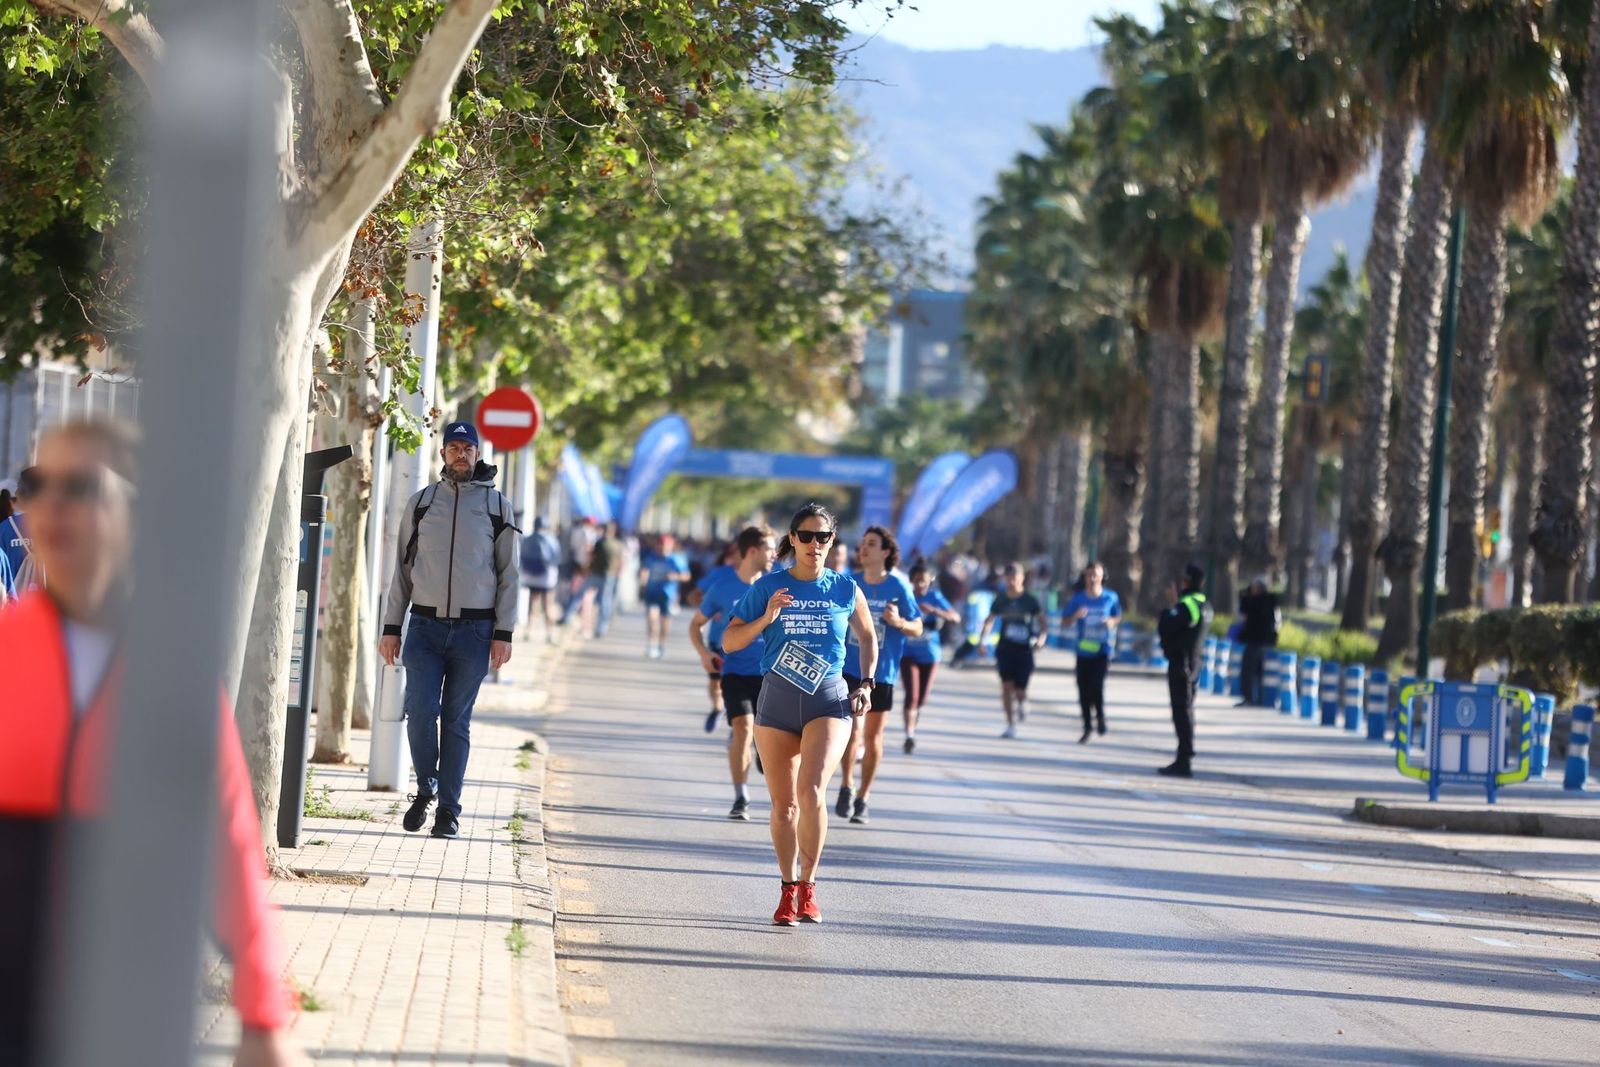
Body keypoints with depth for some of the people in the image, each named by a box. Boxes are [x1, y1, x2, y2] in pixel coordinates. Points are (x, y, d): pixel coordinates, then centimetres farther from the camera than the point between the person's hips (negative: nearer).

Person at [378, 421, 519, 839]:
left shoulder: (497, 504, 6)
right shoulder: (421, 502, 10)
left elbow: (508, 573, 6)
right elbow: (402, 568, 12)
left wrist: (504, 633, -3)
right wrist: (391, 628, 6)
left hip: (474, 630, -1)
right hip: (425, 627, 1)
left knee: (456, 721, 1)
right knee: (420, 712, -9)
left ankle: (449, 807, 7)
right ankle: (425, 789, 12)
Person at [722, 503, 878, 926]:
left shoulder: (845, 589, 4)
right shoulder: (769, 587, 2)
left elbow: (868, 637, 20)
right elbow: (729, 642, 2)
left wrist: (866, 684, 8)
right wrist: (766, 618, -13)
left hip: (829, 701, -1)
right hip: (777, 700, 1)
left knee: (811, 791, -21)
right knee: (783, 804, 6)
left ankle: (808, 887, -8)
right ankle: (788, 891, 22)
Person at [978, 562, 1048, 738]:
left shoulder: (1030, 600, -3)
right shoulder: (1001, 599, 4)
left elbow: (1043, 621, 0)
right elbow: (990, 620, 13)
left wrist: (1041, 637, -18)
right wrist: (982, 638, 0)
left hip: (1024, 651, -2)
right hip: (1005, 649, 2)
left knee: (1020, 690, -4)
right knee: (1006, 686, -8)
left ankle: (1022, 704, 34)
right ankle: (1011, 725, 0)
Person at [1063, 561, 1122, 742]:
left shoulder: (1111, 597, 1)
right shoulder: (1078, 598, 1)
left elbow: (1118, 616, 16)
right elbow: (1066, 621, 4)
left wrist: (1112, 622, -7)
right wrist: (1076, 615, -16)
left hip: (1102, 650, -2)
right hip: (1083, 650, 2)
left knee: (1097, 684, -18)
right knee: (1083, 689, 4)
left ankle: (1100, 716, 8)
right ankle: (1088, 727, 19)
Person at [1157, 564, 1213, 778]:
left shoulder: (1187, 606, -20)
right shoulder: (1204, 606, 12)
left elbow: (1164, 629, -22)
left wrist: (1170, 606, -7)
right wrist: (1175, 604, 9)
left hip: (1180, 664, -10)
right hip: (1193, 664, 10)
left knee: (1182, 712, -8)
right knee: (1185, 711, 18)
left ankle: (1184, 762, -9)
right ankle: (1183, 760, 28)